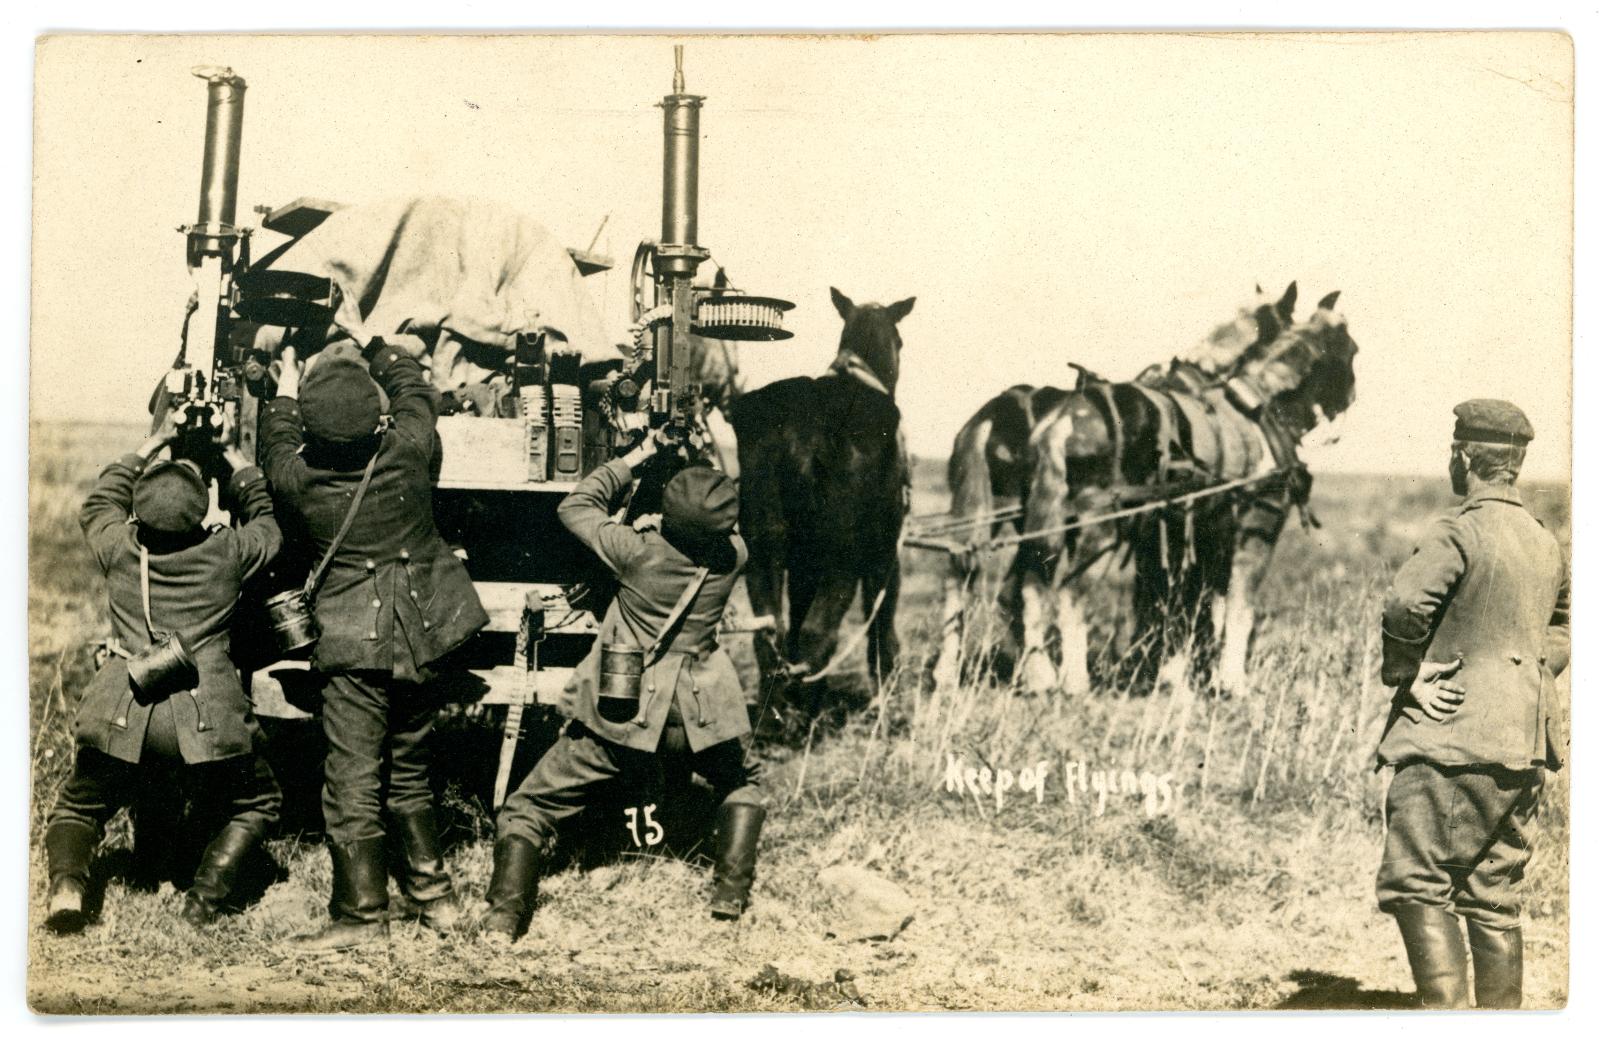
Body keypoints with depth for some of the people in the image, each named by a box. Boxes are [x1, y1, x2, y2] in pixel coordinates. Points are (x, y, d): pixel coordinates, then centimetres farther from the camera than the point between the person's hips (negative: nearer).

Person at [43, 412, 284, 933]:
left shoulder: (119, 548, 7)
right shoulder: (227, 551, 2)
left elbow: (99, 503, 31)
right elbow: (267, 525, 25)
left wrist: (147, 448, 37)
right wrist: (242, 467, 37)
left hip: (121, 714, 2)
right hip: (207, 716, -2)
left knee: (78, 807, 25)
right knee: (254, 805, 22)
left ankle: (67, 883, -2)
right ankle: (206, 898, 3)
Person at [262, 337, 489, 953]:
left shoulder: (298, 479, -10)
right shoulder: (406, 452, -7)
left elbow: (275, 445, 15)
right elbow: (413, 390, 15)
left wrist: (286, 388, 29)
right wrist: (374, 349, 29)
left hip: (353, 648, -4)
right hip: (416, 638, 4)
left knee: (353, 780, 0)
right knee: (408, 771, 18)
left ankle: (361, 914, 1)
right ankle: (431, 892, 25)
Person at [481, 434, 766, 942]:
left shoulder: (637, 550, -14)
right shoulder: (733, 556, -6)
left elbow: (574, 507, 3)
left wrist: (630, 461, 10)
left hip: (620, 714, -2)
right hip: (697, 718, 3)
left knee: (530, 807, 8)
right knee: (743, 784, 33)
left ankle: (503, 920, -5)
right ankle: (731, 894, 22)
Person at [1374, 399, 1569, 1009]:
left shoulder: (1461, 532, -11)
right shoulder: (1545, 544, 15)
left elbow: (1404, 606, -25)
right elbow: (1559, 635, 27)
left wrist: (1407, 675, -12)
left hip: (1454, 737, -8)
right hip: (1525, 748, 8)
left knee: (1415, 885, -5)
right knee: (1493, 898, 12)